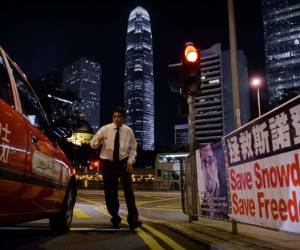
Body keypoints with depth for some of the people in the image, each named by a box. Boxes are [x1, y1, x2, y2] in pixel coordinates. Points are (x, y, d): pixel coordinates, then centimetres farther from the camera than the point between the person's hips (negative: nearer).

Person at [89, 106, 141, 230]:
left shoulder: (128, 131, -1)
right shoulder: (105, 129, -3)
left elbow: (133, 148, 9)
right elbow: (92, 144, -3)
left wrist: (130, 161, -4)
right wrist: (98, 141, -26)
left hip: (124, 163, 0)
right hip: (108, 163, 1)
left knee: (128, 190, -12)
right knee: (110, 193, 6)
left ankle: (133, 219, -8)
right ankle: (115, 218, 25)